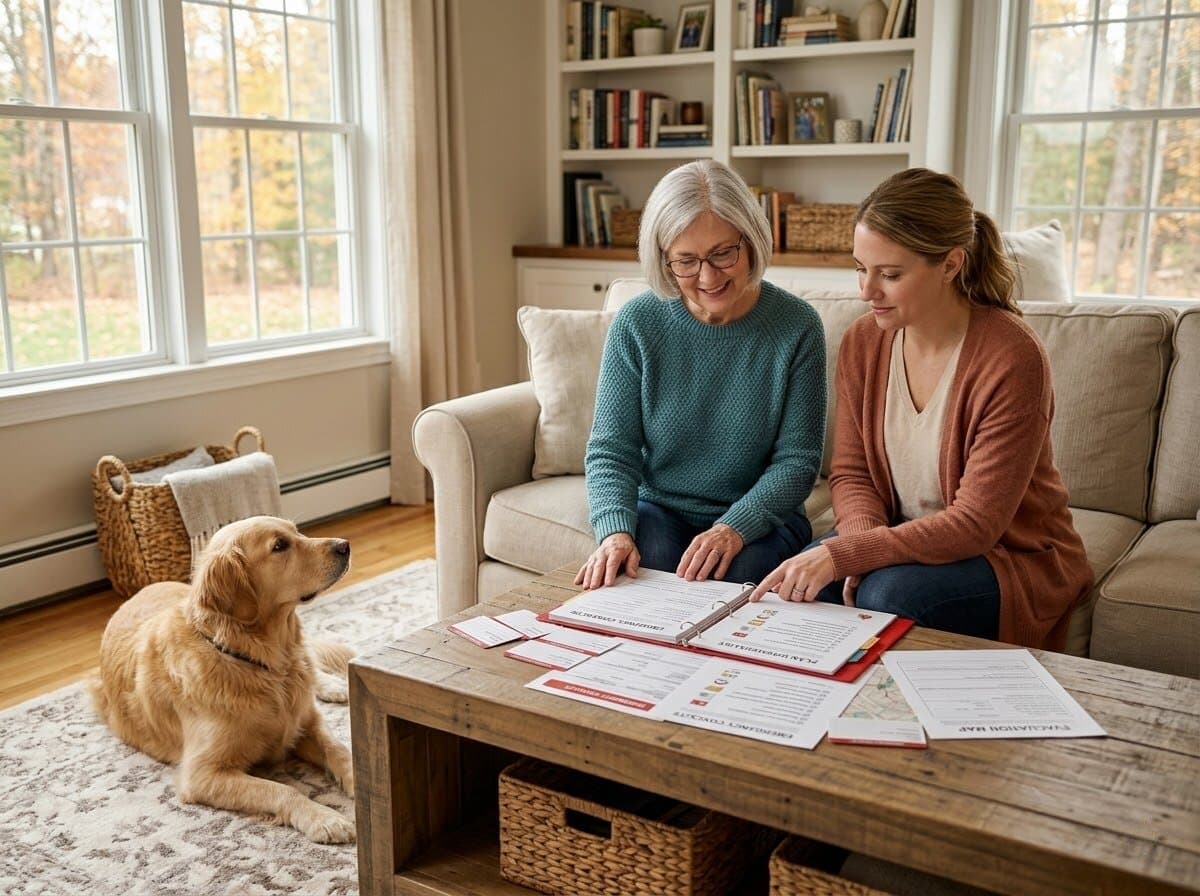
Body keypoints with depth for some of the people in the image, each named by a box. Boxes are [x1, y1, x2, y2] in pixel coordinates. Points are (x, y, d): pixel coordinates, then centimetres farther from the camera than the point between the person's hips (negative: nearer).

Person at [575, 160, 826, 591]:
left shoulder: (796, 326, -9)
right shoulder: (636, 324, -6)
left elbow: (797, 461, -8)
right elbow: (610, 450, -4)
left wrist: (733, 528, -25)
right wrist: (615, 531, -24)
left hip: (759, 517, 0)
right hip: (659, 510, 1)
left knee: (730, 573, -32)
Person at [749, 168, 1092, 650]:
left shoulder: (1012, 358, -23)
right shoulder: (863, 342, -5)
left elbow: (976, 523, -24)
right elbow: (850, 473, 2)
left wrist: (845, 553, -32)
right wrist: (865, 544, -21)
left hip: (1013, 554, -4)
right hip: (904, 539, 5)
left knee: (888, 594, -32)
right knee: (801, 584, -23)